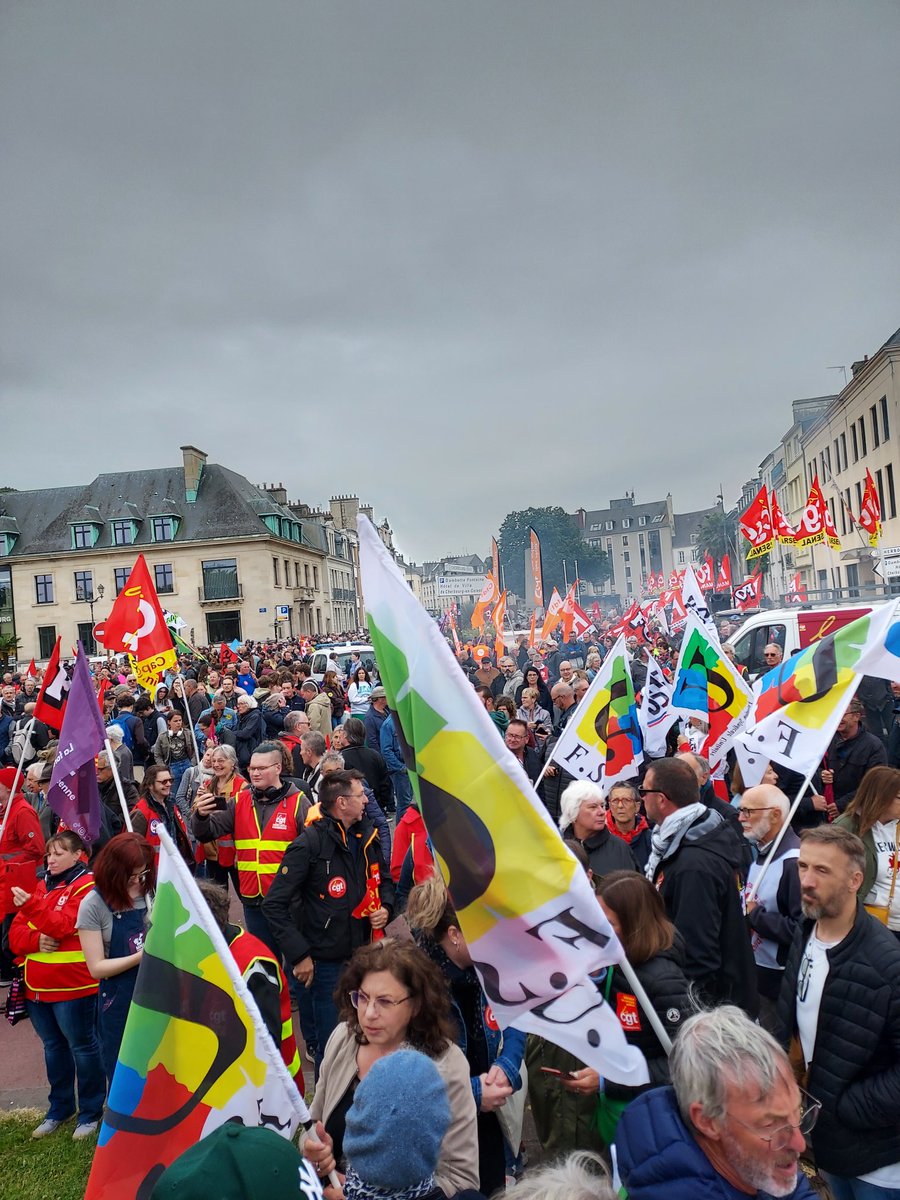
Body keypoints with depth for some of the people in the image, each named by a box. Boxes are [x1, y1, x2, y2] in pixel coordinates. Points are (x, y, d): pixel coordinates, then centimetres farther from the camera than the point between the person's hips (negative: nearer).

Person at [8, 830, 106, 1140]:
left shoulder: (87, 886, -10)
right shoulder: (42, 886, 11)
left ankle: (91, 1112, 19)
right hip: (37, 985, 7)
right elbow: (15, 934, 8)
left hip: (71, 985, -7)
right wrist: (36, 940, -13)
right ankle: (60, 1107, 35)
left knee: (82, 1047, 4)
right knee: (53, 1047, 19)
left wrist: (30, 906, -34)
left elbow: (62, 926, -22)